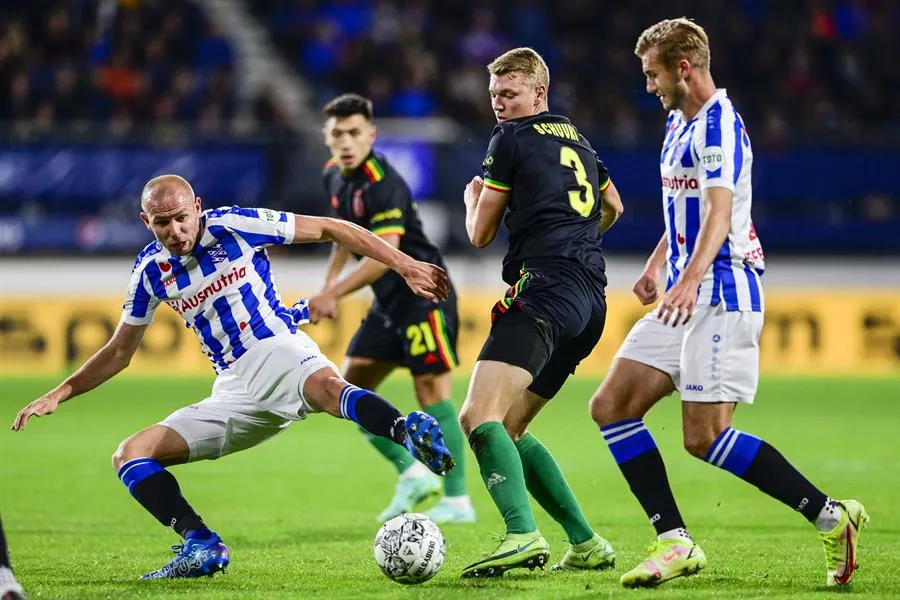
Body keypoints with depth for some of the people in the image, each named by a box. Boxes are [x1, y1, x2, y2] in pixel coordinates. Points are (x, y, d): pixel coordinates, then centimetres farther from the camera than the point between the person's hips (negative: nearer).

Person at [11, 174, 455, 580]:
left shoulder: (233, 226, -4)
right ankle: (202, 546, -25)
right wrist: (61, 393, 10)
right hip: (233, 389, 6)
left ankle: (408, 431, -70)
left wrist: (404, 265, -5)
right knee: (129, 457, -6)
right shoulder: (150, 270, 10)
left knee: (327, 388, -43)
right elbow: (119, 353, 22)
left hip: (278, 351, -6)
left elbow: (330, 229, 1)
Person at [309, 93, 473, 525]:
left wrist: (335, 294, -25)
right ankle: (412, 473, 14)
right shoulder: (334, 176, 6)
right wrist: (328, 285, 18)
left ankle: (458, 500, -10)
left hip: (422, 292, -9)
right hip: (389, 301, 9)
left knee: (431, 389, -12)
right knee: (352, 388, 6)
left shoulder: (382, 184, -21)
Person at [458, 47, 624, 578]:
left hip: (546, 290, -9)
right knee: (509, 429, 16)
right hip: (592, 299, 9)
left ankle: (524, 535, -43)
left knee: (480, 416, -22)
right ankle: (587, 544, 12)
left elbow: (480, 233, 6)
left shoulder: (512, 138, 1)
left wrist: (473, 196, 27)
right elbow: (613, 207, 42)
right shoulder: (577, 140, 25)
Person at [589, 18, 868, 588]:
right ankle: (675, 542, 0)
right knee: (612, 406, 1)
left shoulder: (719, 125, -14)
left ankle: (832, 516, -7)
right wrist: (656, 264, 29)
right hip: (685, 297, 10)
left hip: (721, 295, -10)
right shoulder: (678, 124, 17)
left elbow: (719, 210, -29)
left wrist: (691, 278, -42)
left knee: (705, 436, -15)